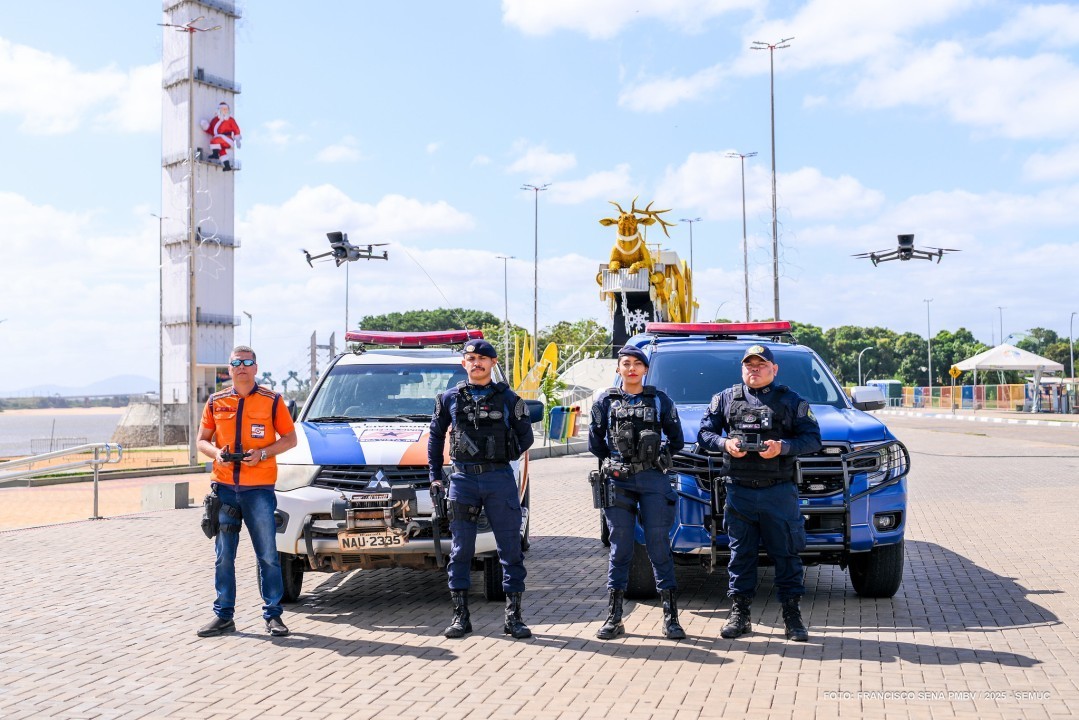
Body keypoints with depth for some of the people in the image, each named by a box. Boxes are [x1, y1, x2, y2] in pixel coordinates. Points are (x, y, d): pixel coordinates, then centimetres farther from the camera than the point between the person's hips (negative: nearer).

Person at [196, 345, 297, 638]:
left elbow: (290, 439, 4)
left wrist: (262, 453, -12)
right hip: (224, 487, 3)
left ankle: (272, 614, 11)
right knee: (224, 556, 8)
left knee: (268, 555, 1)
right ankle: (223, 615, 17)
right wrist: (216, 453, -7)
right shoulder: (216, 402, 10)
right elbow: (202, 440, 15)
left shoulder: (272, 401, 1)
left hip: (259, 487, -3)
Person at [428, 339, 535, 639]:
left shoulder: (508, 398, 6)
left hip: (500, 479, -1)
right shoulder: (450, 398, 9)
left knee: (511, 549, 1)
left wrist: (504, 458, 3)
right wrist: (435, 476, 11)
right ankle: (460, 616, 12)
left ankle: (513, 617, 9)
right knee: (460, 550, 3)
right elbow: (435, 437, 16)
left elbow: (525, 436, 14)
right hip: (463, 479, 1)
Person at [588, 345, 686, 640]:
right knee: (620, 547, 4)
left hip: (653, 480, -1)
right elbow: (595, 442, 12)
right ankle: (613, 617, 9)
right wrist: (614, 463, 9)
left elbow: (676, 440, 12)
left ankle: (671, 616, 5)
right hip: (618, 481, 1)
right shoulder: (605, 402, 8)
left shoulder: (660, 400, 7)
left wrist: (659, 460, 8)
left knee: (659, 546, -2)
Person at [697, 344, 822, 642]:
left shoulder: (791, 401, 6)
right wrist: (724, 444, -8)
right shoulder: (725, 399, 11)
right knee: (740, 553, 6)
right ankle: (739, 613, 15)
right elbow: (704, 433, 12)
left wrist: (783, 447, -15)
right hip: (739, 491, 1)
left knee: (786, 553, 2)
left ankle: (792, 615, 12)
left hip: (779, 491, -1)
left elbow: (813, 438, 2)